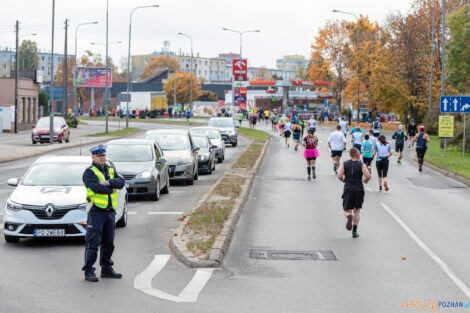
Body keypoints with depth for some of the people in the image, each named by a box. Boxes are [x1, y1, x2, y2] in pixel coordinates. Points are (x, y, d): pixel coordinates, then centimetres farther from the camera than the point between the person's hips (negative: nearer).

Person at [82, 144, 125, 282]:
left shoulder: (111, 170, 15)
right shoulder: (89, 172, -4)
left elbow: (121, 182, -2)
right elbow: (96, 188, -20)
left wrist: (108, 183, -17)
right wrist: (112, 189, -7)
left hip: (110, 211, 6)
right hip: (96, 211, -6)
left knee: (108, 243, 13)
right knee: (93, 243, -6)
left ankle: (106, 269, 22)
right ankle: (88, 271, -2)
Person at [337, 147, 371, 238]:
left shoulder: (345, 164, 2)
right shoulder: (361, 165, -4)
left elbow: (339, 176, -5)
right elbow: (368, 176, -15)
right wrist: (366, 180, 7)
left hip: (348, 189, 0)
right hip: (359, 189, 0)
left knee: (347, 211, 7)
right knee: (357, 211, 15)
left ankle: (349, 217, -30)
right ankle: (354, 231, 10)